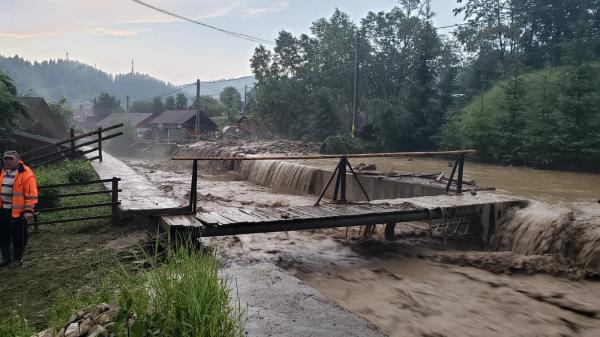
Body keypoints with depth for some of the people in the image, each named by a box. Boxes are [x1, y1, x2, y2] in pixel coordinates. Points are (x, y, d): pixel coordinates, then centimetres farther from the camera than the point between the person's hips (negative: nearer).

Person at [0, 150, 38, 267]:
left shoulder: (26, 174, -13)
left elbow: (31, 194, -15)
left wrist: (28, 210, -19)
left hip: (18, 211, -7)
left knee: (18, 237, 2)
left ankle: (17, 259, 17)